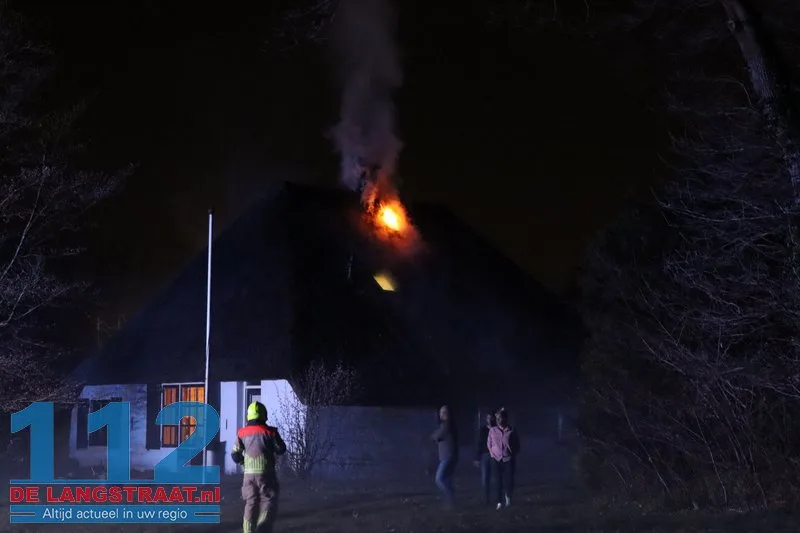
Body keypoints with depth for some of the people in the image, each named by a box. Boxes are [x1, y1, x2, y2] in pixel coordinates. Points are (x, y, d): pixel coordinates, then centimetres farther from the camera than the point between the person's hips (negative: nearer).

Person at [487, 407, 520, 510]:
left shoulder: (512, 431, -5)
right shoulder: (492, 430, 1)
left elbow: (517, 446, 4)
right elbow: (489, 444, 12)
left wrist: (512, 455, 0)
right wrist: (493, 454, 5)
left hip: (508, 460, -2)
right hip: (496, 460, 2)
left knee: (509, 481, -3)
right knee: (498, 482, 0)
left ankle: (508, 495, 28)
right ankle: (500, 502, 8)